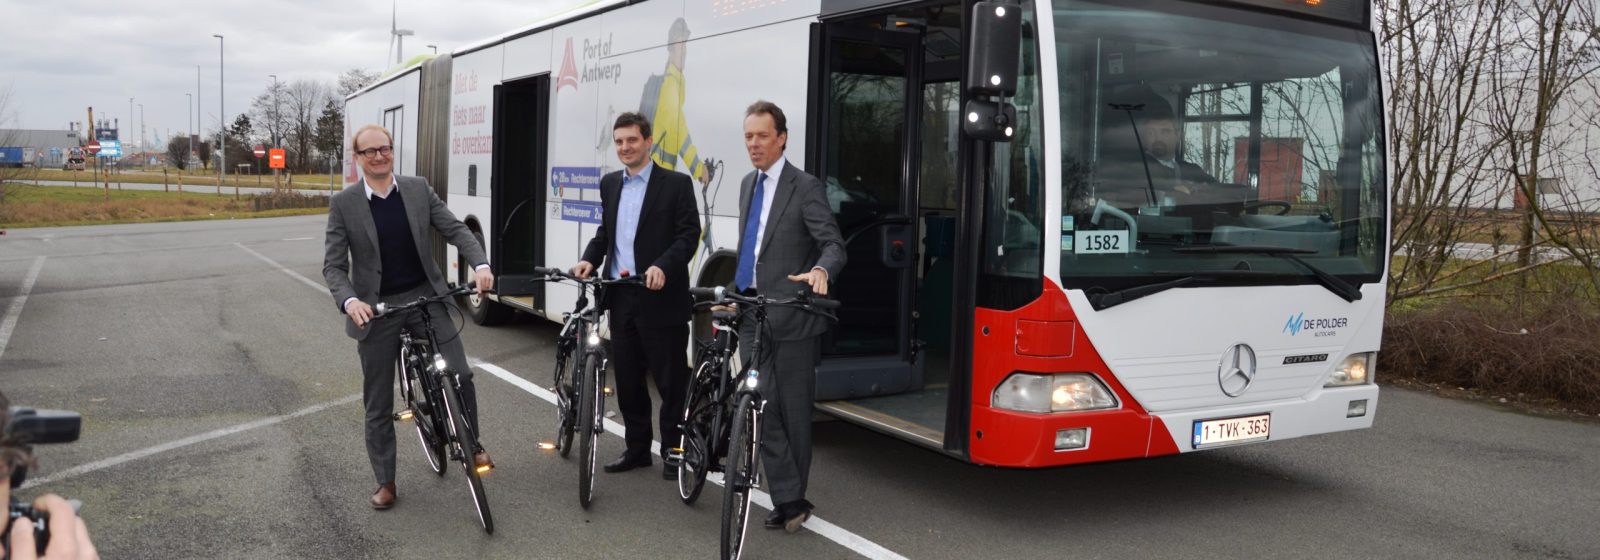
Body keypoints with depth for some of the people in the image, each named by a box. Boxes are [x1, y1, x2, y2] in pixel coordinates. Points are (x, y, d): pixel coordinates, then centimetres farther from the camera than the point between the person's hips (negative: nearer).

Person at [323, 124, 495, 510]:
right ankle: (385, 482, 24)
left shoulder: (418, 189, 1)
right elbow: (333, 265, -6)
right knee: (379, 403, 8)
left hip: (425, 297, 1)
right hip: (375, 308, -1)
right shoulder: (343, 204, -4)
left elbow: (455, 230, -2)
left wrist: (481, 266, -20)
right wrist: (350, 301, -25)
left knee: (460, 375, -8)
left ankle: (472, 444, 19)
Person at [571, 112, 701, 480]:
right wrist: (590, 259, 3)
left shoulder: (676, 184, -5)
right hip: (621, 298, 6)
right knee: (627, 379, 12)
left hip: (661, 298, -6)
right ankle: (637, 448, 24)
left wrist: (662, 266, -25)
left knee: (671, 380, 2)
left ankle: (672, 450, 15)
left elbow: (689, 234, -10)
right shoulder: (610, 184, 14)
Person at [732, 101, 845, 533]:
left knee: (794, 411, 5)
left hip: (791, 317, -6)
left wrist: (821, 270, -36)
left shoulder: (805, 187, -7)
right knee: (762, 409, -2)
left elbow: (834, 245, -14)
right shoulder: (748, 184, 16)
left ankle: (794, 497, 19)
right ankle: (788, 500, 2)